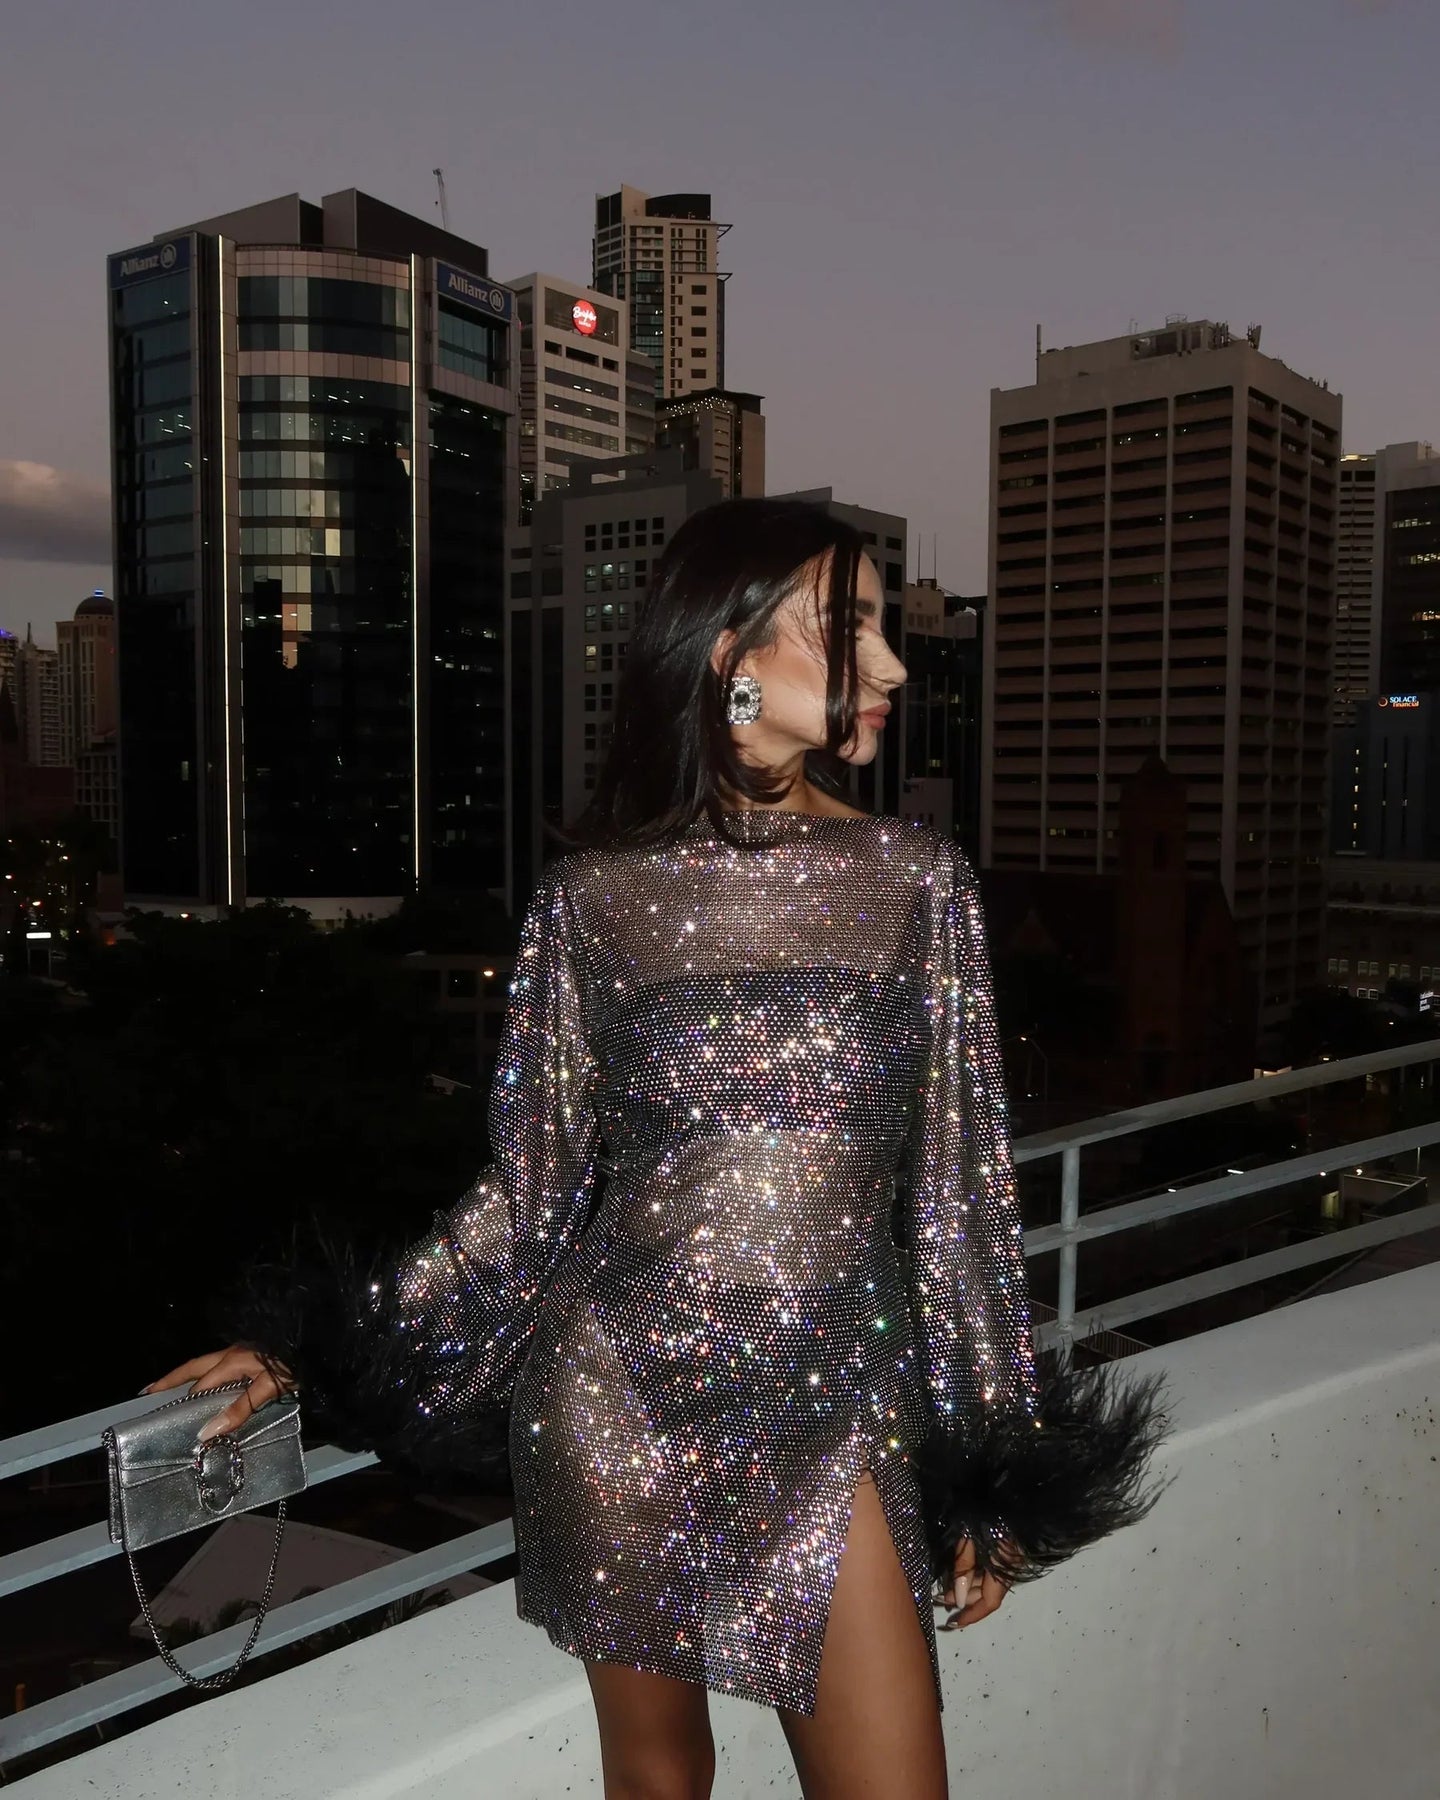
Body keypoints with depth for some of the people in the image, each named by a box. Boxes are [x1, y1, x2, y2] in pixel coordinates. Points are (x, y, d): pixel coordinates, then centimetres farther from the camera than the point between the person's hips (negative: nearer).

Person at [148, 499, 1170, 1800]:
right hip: (616, 1397, 0)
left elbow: (959, 1184, 2)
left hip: (836, 1403, 1)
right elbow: (529, 1188, 3)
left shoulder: (917, 881, -2)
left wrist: (992, 1471, 4)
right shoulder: (598, 896, -5)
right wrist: (313, 1355, 3)